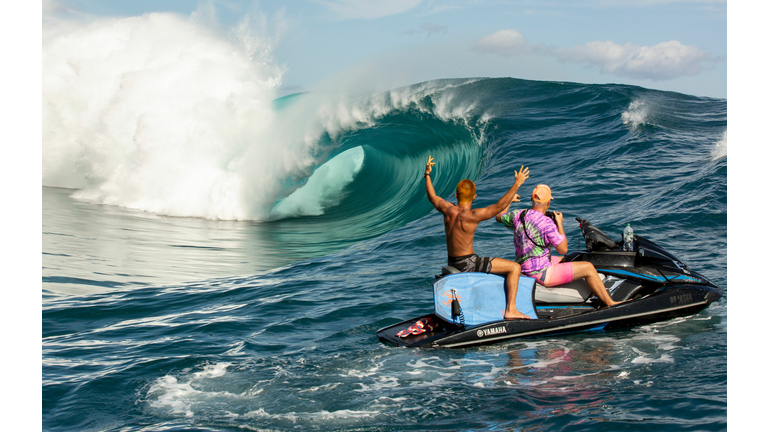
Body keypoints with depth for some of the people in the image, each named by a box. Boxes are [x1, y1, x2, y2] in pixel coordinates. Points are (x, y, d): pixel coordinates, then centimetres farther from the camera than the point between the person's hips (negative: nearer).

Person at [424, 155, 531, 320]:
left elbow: (432, 196, 16)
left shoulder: (447, 209, -2)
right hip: (468, 264, -9)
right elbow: (499, 206, -26)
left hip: (452, 262, 9)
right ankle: (510, 310, -14)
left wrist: (427, 174, 28)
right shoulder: (471, 216, -22)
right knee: (514, 267, -9)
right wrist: (517, 184, -26)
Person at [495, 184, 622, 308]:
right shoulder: (546, 223, -23)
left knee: (565, 261, 30)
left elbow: (499, 217, 20)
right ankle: (610, 304, 10)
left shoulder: (518, 215, -2)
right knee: (588, 268, -3)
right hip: (541, 273, -9)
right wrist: (559, 224, -7)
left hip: (523, 267, 9)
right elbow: (563, 250, -15)